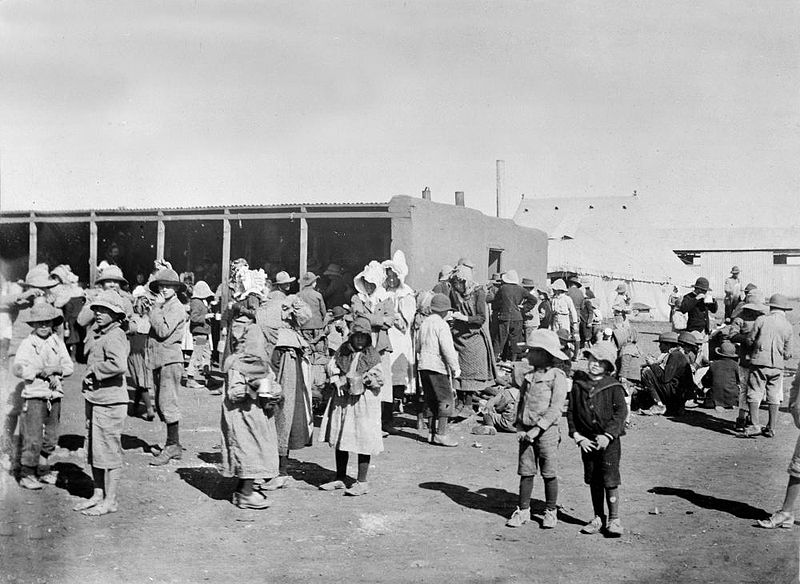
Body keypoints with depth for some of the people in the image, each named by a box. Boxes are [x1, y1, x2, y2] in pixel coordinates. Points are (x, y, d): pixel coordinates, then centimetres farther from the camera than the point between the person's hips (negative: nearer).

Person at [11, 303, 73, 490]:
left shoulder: (57, 342, 8)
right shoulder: (27, 343, -5)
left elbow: (68, 366, 5)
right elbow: (17, 368, -15)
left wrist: (55, 370, -14)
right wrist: (40, 372, -20)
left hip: (54, 396, 5)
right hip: (34, 395, -5)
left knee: (51, 437, 12)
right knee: (32, 438, -5)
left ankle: (43, 470, 27)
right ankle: (26, 474, 8)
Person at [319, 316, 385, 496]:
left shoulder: (372, 354, -6)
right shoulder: (343, 350, 4)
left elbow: (380, 378, -7)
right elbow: (332, 365, 11)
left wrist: (365, 379, -20)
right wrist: (338, 379, -6)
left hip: (364, 400, -5)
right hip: (342, 399, 5)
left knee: (363, 441, -2)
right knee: (339, 440, 12)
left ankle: (362, 482, 8)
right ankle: (340, 478, 27)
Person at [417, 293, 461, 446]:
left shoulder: (424, 323, 14)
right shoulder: (441, 325, -12)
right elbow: (447, 349, -17)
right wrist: (455, 368, -10)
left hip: (424, 366, 8)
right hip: (437, 367, -8)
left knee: (431, 400, 13)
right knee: (446, 399, -4)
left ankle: (431, 433, 14)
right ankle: (441, 434, -8)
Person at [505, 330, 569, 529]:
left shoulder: (557, 377, -9)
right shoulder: (528, 377, 11)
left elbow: (555, 408, -14)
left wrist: (538, 428, -19)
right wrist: (519, 427, 0)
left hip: (547, 431, -5)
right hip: (526, 432, 5)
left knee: (549, 474, 4)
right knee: (526, 472, 8)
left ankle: (551, 512, 17)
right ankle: (523, 510, 16)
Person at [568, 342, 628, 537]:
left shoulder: (613, 386, -6)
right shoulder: (578, 384, 3)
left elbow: (621, 411, -9)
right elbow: (571, 411, 5)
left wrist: (608, 435, -16)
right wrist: (577, 436, -4)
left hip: (609, 440, -3)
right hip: (587, 440, 3)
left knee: (610, 480, -4)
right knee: (593, 481, 11)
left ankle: (614, 520, 7)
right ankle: (598, 518, 22)